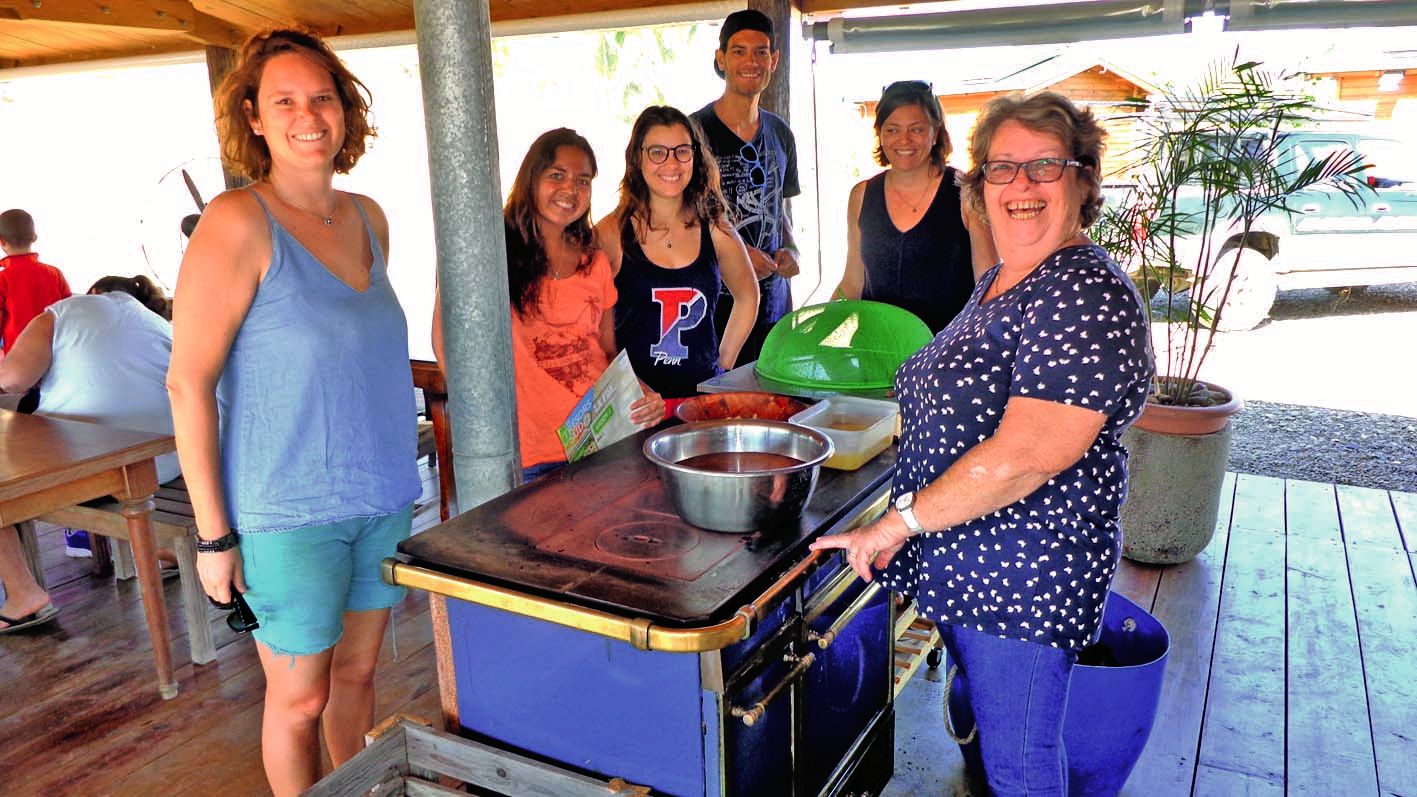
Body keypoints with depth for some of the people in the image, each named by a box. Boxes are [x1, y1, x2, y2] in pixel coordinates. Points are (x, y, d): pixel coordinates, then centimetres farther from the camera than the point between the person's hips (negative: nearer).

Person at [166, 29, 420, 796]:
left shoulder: (368, 219, 6)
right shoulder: (237, 225, -14)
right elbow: (188, 383, -14)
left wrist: (394, 472, 14)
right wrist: (212, 532, -14)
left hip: (382, 495, 6)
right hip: (288, 510, -5)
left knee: (356, 671, 19)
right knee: (301, 696, 9)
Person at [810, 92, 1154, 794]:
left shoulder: (1086, 296, -21)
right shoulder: (999, 282, 10)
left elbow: (1028, 454, -29)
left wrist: (900, 521, -22)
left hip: (1024, 576, -9)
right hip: (966, 567, 9)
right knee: (981, 728, 24)